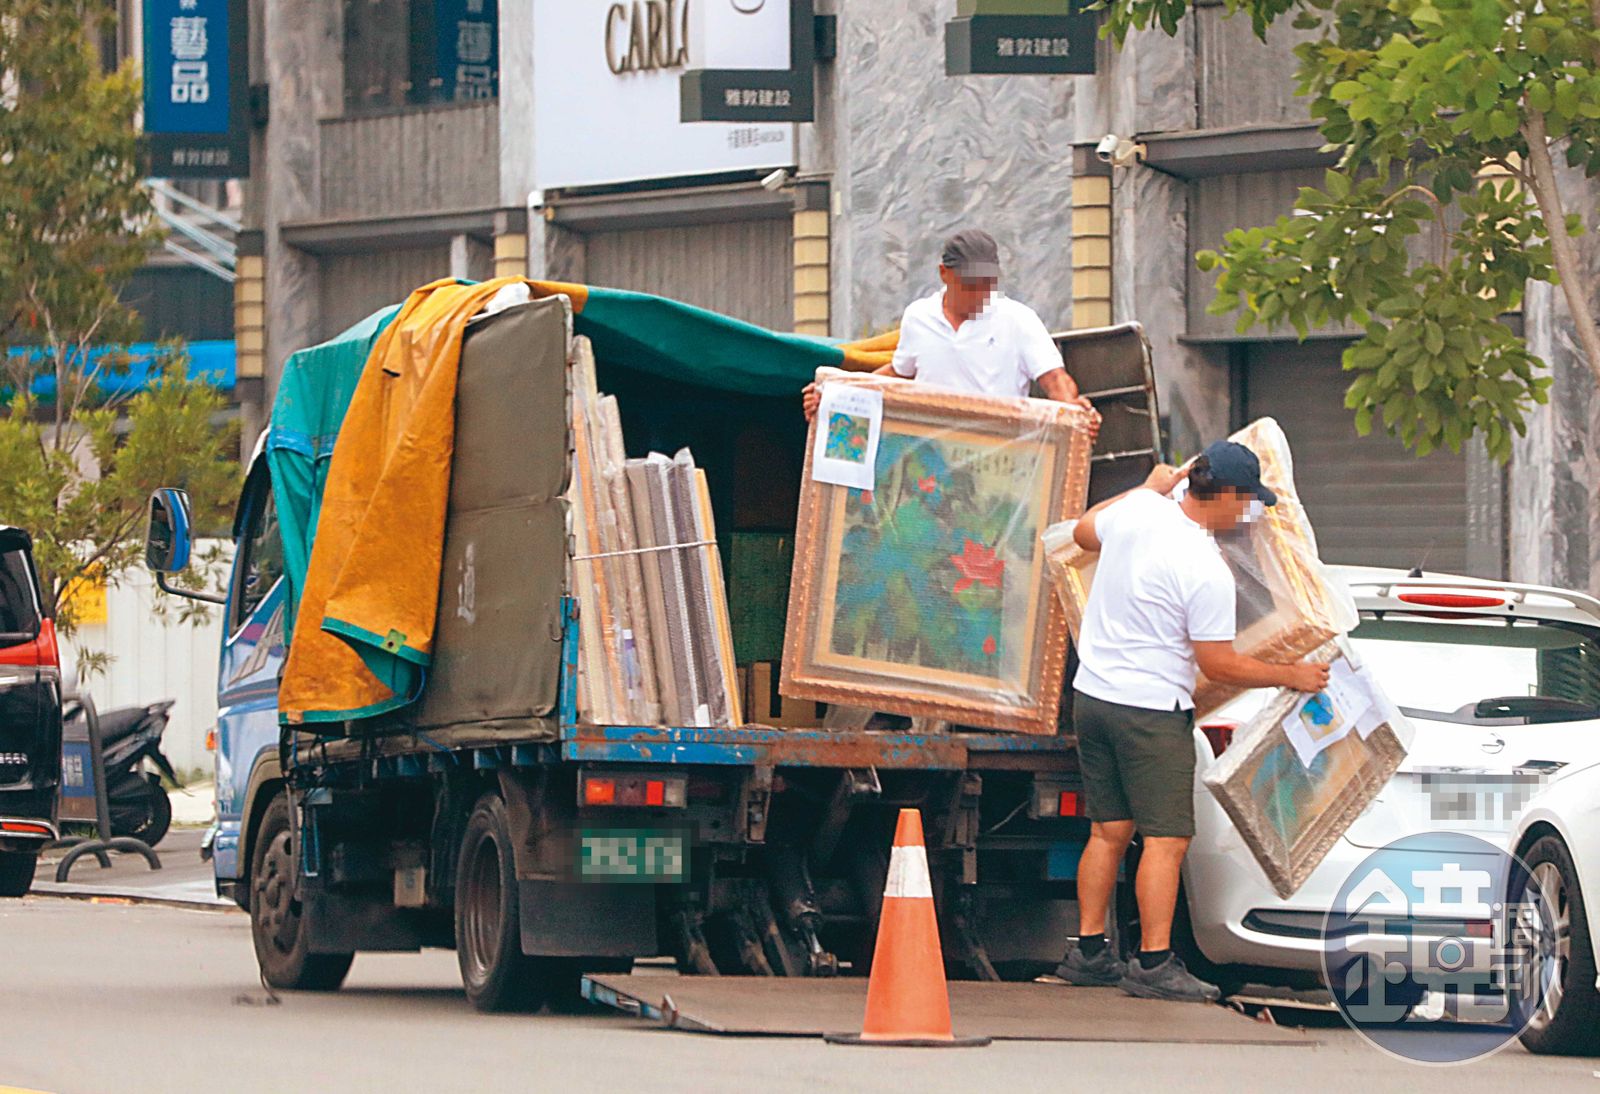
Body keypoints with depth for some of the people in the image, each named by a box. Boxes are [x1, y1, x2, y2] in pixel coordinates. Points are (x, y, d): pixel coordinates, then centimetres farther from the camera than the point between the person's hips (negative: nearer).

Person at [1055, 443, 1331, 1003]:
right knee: (1166, 838, -4)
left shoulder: (1139, 509, -1)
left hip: (1092, 696, 8)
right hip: (1152, 710, -8)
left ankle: (1088, 952, 17)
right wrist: (1291, 676, -1)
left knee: (1108, 830, 14)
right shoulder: (1208, 572, -20)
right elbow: (1218, 665, -13)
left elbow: (1083, 532, 23)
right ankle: (1154, 964, -8)